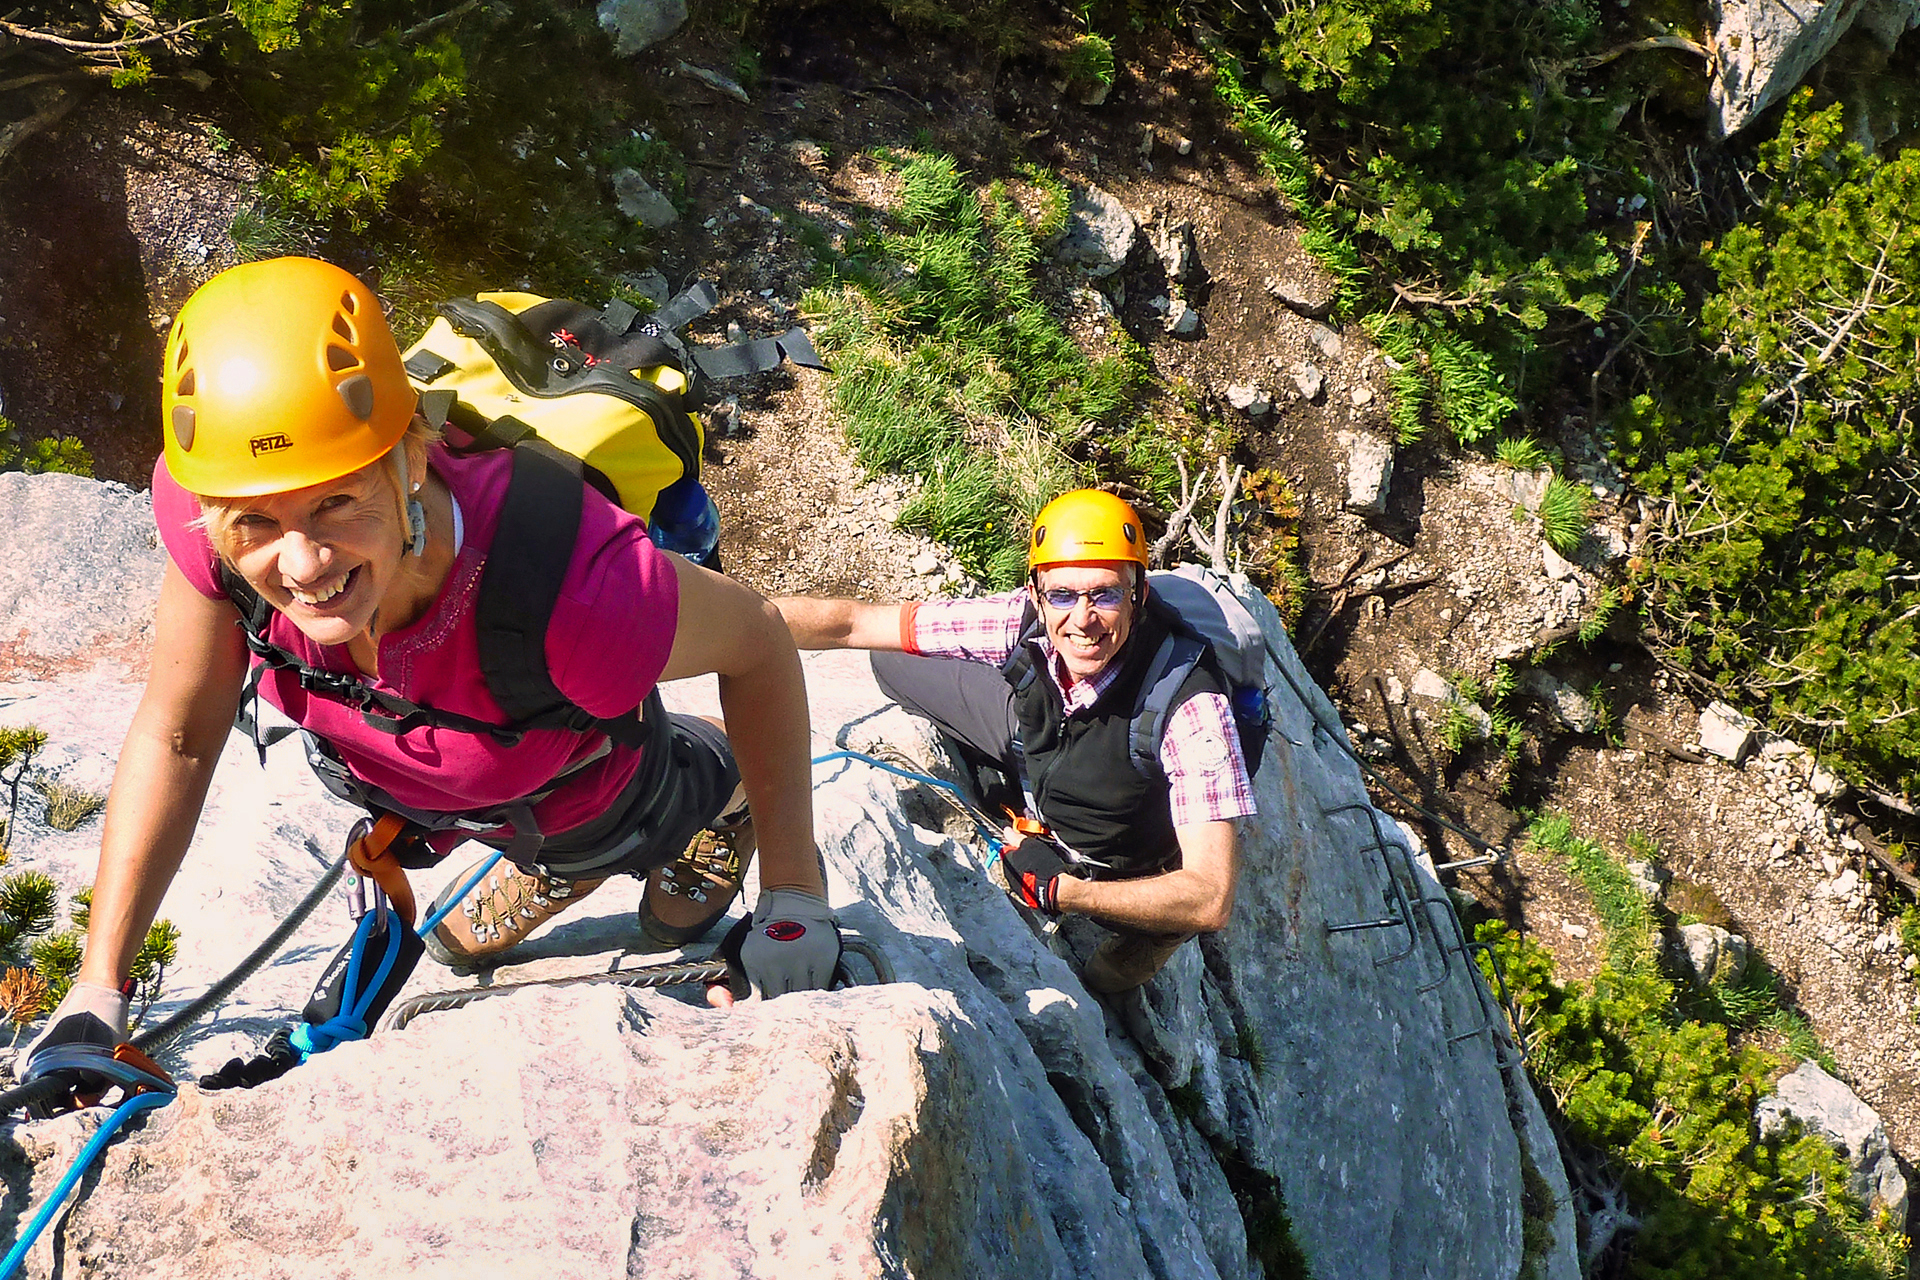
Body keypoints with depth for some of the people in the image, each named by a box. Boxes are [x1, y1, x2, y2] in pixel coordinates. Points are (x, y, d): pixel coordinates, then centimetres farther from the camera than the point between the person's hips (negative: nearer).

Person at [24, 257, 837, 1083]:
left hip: (586, 810, -3)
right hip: (384, 779, 4)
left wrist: (794, 897, -24)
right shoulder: (210, 507, -37)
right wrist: (98, 990, -17)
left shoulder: (569, 589, -50)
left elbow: (757, 642, -28)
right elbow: (177, 736, -19)